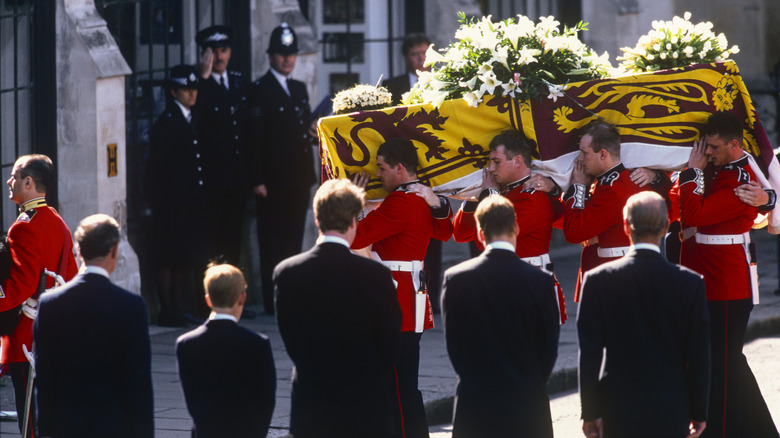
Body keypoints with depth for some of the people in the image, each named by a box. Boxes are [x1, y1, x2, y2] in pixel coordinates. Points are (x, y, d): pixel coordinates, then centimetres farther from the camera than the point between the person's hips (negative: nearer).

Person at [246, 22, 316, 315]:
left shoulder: (299, 89, 18)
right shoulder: (259, 91, -5)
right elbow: (255, 139, -10)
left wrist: (315, 132, 6)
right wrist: (258, 180, -15)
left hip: (299, 180, 7)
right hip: (273, 181, -7)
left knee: (293, 241, 9)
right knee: (272, 243, -4)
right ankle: (273, 301, -3)